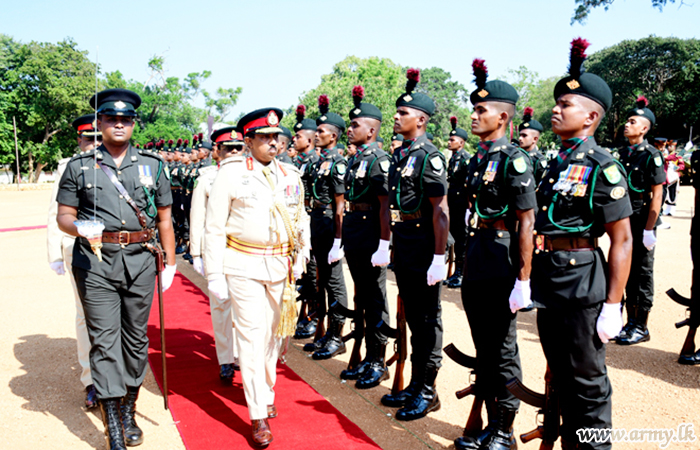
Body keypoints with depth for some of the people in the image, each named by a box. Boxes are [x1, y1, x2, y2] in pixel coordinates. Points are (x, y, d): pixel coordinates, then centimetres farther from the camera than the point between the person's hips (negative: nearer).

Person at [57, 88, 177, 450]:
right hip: (95, 263, -1)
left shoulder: (153, 165, 8)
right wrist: (77, 226, -18)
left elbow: (164, 217, 10)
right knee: (104, 343, -3)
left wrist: (169, 263, 7)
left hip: (140, 261, 2)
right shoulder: (79, 166, 5)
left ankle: (129, 414, 29)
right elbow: (63, 215, 6)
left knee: (136, 339, 10)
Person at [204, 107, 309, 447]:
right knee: (252, 336, -3)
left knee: (272, 334, 14)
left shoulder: (290, 176, 8)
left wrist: (299, 258, 8)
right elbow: (214, 228, -5)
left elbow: (301, 220, 16)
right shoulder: (231, 174, -6)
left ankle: (266, 394, 34)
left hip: (280, 266, 4)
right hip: (243, 265, -4)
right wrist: (214, 276, -7)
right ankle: (258, 416, 7)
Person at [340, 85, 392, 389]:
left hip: (370, 237, -9)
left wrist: (383, 246, -22)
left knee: (375, 300, 1)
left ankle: (379, 364, 15)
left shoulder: (379, 160, -13)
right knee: (362, 297, 16)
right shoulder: (355, 160, 14)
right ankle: (369, 358, 29)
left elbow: (385, 205, -18)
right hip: (354, 237, 9)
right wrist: (344, 238, 17)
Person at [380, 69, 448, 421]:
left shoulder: (430, 157, -14)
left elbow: (440, 210, -18)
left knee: (427, 320, 3)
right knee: (413, 318, 16)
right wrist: (388, 243, 18)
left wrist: (439, 256, -21)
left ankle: (428, 393, 16)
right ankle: (415, 385, 30)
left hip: (424, 246, -9)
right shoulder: (399, 155, 13)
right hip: (403, 245, 9)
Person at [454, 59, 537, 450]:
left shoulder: (514, 160, -12)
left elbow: (526, 224, -16)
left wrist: (523, 281, -18)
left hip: (500, 272, -8)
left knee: (502, 353, 4)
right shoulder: (477, 160, 12)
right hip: (476, 270, 8)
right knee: (484, 350, 16)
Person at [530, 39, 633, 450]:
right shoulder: (557, 164, 11)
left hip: (582, 285, -8)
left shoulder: (602, 167, -12)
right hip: (549, 284, 8)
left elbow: (622, 241, -14)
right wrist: (531, 282, 17)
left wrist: (613, 305, -16)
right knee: (561, 376, 20)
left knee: (588, 382, 6)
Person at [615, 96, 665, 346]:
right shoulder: (623, 154, 11)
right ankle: (630, 322, 22)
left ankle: (641, 328, 11)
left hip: (641, 222, -7)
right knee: (627, 272, 12)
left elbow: (657, 195, -13)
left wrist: (649, 229, -17)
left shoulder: (651, 155, -9)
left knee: (642, 273, 2)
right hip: (623, 222, 7)